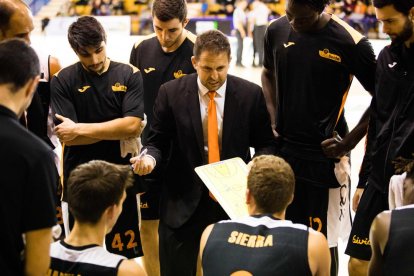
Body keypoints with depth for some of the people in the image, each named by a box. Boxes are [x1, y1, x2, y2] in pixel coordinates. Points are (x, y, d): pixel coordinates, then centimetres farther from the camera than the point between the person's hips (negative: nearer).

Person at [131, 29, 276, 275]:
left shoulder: (251, 94, -2)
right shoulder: (171, 93, -3)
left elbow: (266, 144, 5)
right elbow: (158, 141, 3)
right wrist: (150, 157, -19)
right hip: (184, 202, 0)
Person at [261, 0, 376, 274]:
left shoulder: (350, 42, -15)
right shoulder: (277, 31, -2)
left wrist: (348, 143, -11)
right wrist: (274, 121, 6)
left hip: (325, 155, -4)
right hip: (282, 149, 4)